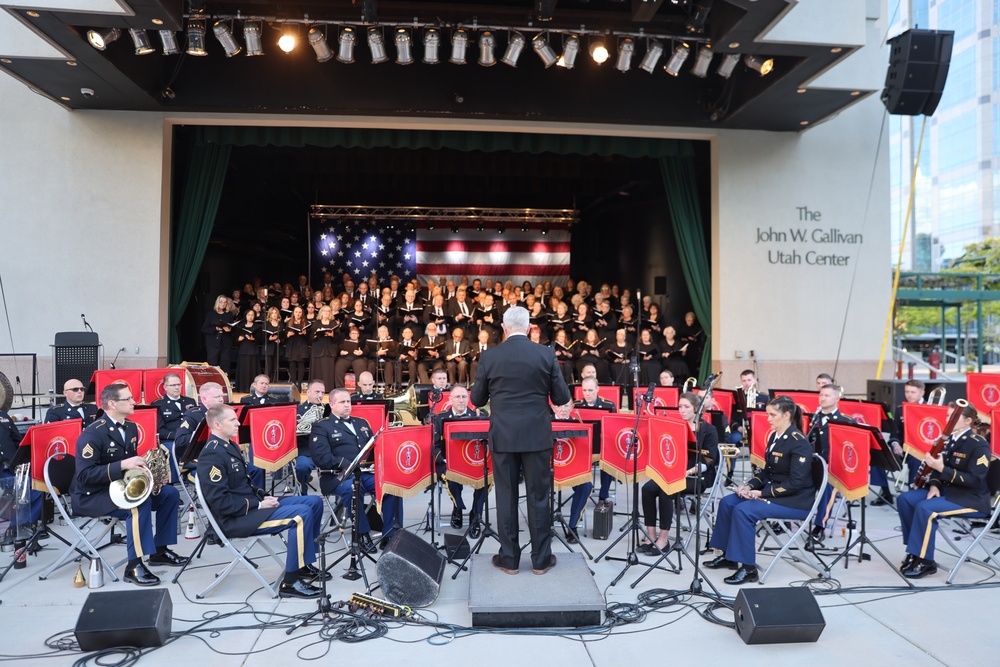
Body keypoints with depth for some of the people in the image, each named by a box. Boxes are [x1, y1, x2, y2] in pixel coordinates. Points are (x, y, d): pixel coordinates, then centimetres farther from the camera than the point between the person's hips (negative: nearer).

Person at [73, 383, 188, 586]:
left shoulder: (131, 428, 6)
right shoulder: (92, 434, -20)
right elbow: (84, 475, -26)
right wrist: (122, 465, -34)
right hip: (93, 496, -8)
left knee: (170, 493, -1)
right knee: (140, 501, -33)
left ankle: (160, 550, 9)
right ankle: (134, 566, -25)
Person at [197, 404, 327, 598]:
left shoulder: (229, 446, 13)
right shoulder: (212, 455, -19)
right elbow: (220, 502, -24)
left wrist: (263, 496, 5)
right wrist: (258, 505, -18)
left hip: (250, 505, 10)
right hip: (236, 518, -10)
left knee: (314, 502, 4)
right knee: (302, 514, -25)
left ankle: (303, 564, 14)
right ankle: (290, 583, -16)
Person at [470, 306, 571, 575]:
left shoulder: (489, 357, -4)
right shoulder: (546, 354, -5)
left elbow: (477, 399, 4)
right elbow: (562, 398, -2)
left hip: (503, 437, 0)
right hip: (537, 436, 0)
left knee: (506, 497, 9)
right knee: (538, 497, 8)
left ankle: (509, 559, 18)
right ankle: (541, 559, 18)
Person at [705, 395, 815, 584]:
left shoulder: (799, 442, -18)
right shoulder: (773, 436, 8)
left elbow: (795, 483, -23)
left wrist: (762, 493, -21)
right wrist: (750, 486, -2)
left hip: (795, 500, -9)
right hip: (771, 491, 9)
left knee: (744, 510, -26)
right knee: (727, 502, -3)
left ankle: (748, 568, -17)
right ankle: (728, 555, 8)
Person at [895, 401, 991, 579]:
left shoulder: (979, 445, -15)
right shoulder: (949, 439, 9)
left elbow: (974, 480, -22)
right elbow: (938, 468, 14)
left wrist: (942, 468, -29)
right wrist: (934, 485, -6)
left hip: (972, 498, -8)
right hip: (947, 490, 8)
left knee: (925, 508, -30)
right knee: (904, 499, -11)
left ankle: (925, 561, -18)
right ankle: (915, 550, -4)